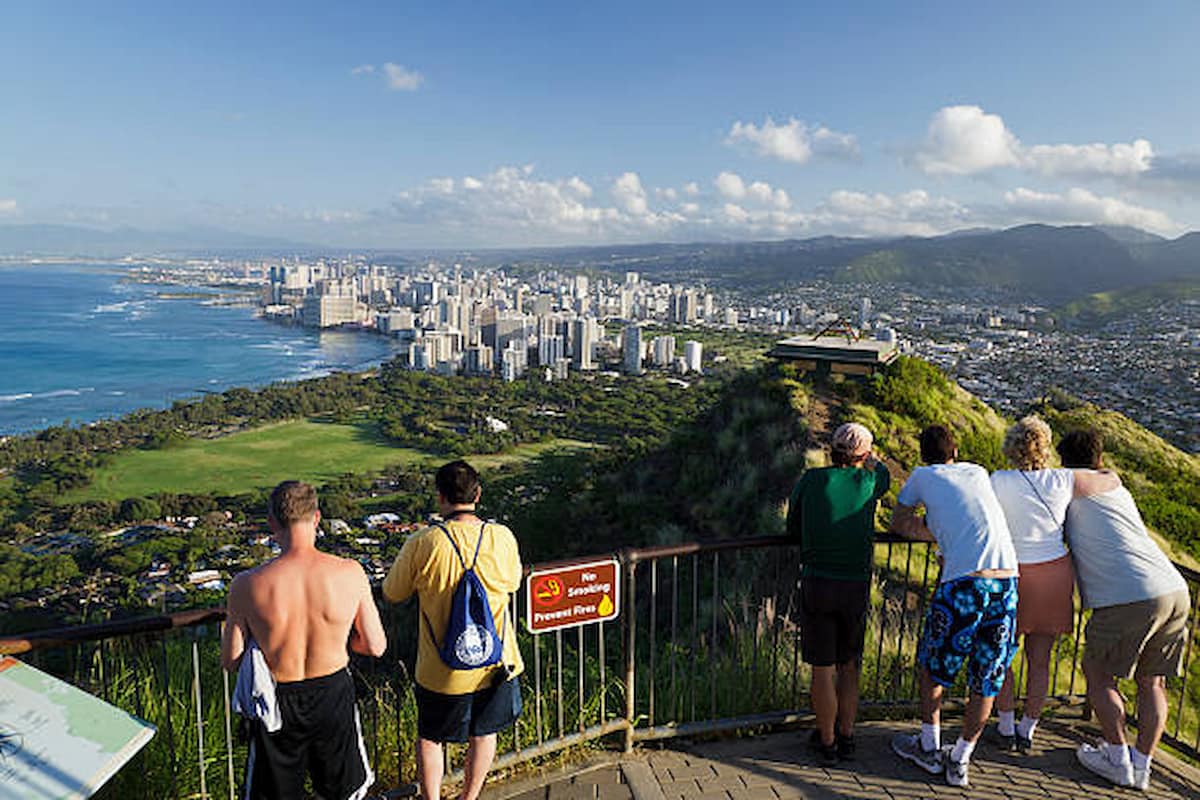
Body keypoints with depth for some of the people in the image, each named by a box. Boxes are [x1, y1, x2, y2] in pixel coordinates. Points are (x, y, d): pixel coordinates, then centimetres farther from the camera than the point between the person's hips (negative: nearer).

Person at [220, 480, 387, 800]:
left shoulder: (247, 585, -20)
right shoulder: (350, 573, -19)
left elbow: (230, 661, -8)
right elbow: (376, 647, -9)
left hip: (277, 701, 0)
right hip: (333, 694, 1)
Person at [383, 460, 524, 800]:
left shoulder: (422, 544, -19)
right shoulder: (502, 537, -13)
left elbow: (392, 593, -3)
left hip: (441, 670, -2)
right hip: (494, 663, 2)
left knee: (429, 738, 22)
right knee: (483, 734, 24)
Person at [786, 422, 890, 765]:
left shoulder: (809, 481, -1)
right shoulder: (869, 481, 0)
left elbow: (793, 529, 11)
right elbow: (882, 472, 27)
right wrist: (870, 458, 46)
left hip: (816, 585, -1)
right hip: (856, 586, 1)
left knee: (823, 669, 8)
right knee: (850, 665, 18)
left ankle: (826, 742, 20)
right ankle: (846, 737, 27)